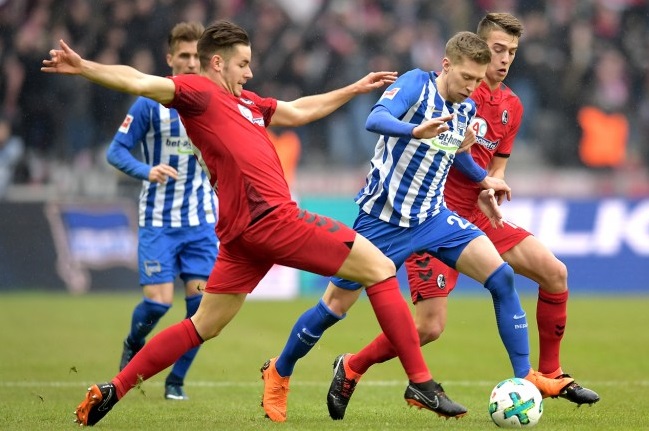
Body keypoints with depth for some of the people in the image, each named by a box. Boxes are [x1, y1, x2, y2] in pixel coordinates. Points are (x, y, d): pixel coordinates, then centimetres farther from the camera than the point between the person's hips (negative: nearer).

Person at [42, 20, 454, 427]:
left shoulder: (246, 101, 20)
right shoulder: (198, 92, -6)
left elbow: (298, 111, 32)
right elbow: (140, 82, -19)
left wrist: (355, 88, 37)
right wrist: (85, 68, -33)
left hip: (243, 232, 10)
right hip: (273, 219, -10)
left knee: (203, 325, 14)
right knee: (381, 268, -1)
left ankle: (111, 390, 10)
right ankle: (421, 381, -1)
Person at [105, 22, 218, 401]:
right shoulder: (150, 103, -7)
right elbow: (116, 151, -6)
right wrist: (146, 171, -23)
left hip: (202, 220, 3)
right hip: (159, 220, -3)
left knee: (201, 300, -6)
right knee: (158, 301, -10)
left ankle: (177, 379, 10)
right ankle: (133, 347, 24)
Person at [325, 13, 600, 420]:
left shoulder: (512, 107, 11)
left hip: (477, 214, 7)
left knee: (554, 272, -3)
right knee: (430, 327, -13)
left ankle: (550, 375, 12)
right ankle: (351, 368, 12)